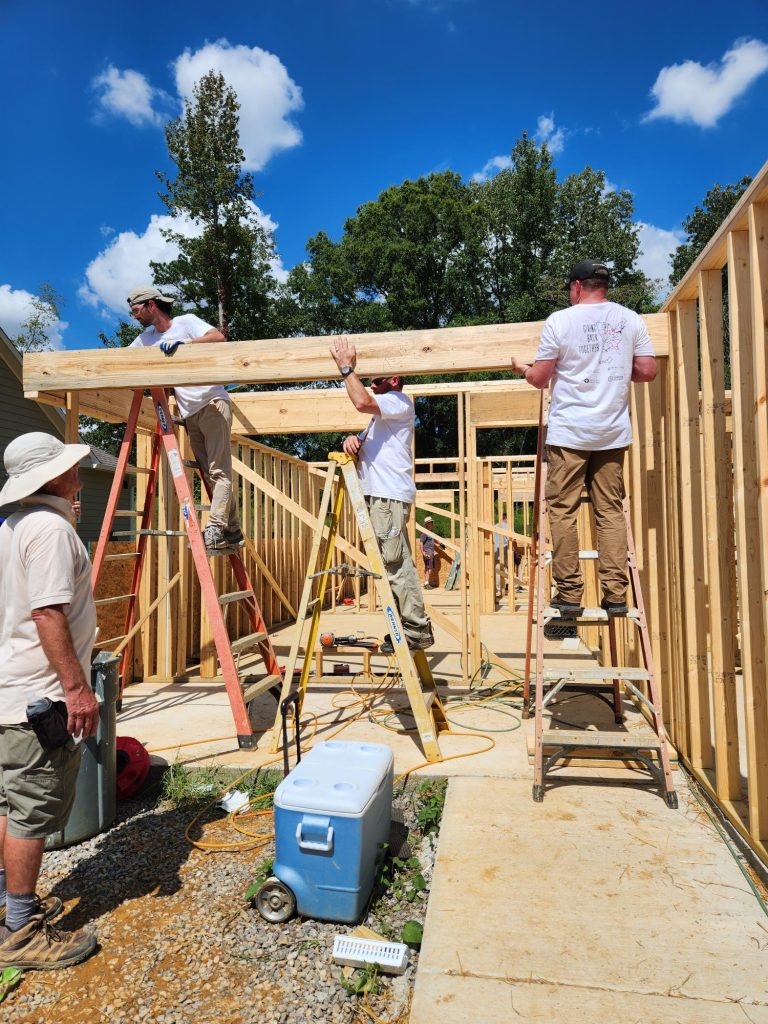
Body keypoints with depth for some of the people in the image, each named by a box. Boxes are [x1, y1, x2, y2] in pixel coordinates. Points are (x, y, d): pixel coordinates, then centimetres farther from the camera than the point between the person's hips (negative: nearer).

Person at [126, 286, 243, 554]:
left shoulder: (186, 321, 2)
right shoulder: (146, 338, 19)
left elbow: (219, 337, -13)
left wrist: (183, 342, -21)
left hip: (213, 403, -7)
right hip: (190, 413, 7)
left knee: (219, 471, -14)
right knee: (210, 475, 3)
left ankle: (214, 531, -20)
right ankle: (233, 532, 7)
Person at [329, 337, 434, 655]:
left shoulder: (400, 402, -3)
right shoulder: (381, 412, 29)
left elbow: (361, 402, -20)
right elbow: (365, 445, 24)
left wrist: (346, 366, -10)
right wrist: (353, 440, 1)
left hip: (389, 496, -10)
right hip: (379, 495, 10)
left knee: (395, 565, -12)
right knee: (398, 565, 10)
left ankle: (416, 631, -8)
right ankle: (415, 629, 15)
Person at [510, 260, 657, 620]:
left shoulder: (559, 321, -3)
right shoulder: (630, 319, 7)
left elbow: (540, 378, 0)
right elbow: (647, 371, 7)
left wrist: (522, 368, 22)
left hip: (569, 432, -3)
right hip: (613, 432, 4)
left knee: (563, 510, 2)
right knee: (611, 511, 7)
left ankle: (569, 593, 3)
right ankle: (615, 594, 7)